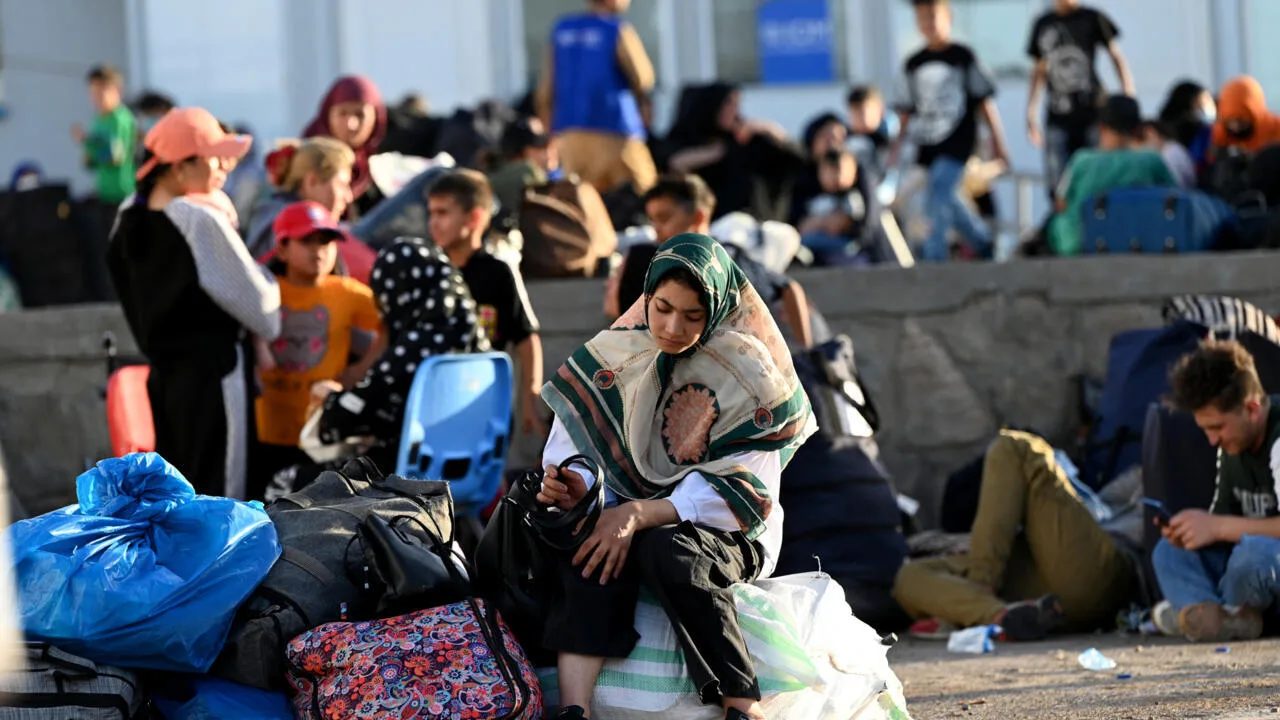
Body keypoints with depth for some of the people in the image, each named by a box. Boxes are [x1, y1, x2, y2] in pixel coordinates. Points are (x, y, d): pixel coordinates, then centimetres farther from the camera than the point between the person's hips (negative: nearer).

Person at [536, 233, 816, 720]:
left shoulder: (745, 374, -5)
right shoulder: (612, 357, 5)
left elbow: (743, 492, -12)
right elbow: (572, 442, 2)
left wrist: (641, 515, -25)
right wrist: (570, 487, -25)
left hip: (725, 533, -3)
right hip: (625, 516, 3)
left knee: (667, 551, -38)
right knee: (593, 544, -34)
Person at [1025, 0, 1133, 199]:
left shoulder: (1093, 19, 2)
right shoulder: (1043, 24, 13)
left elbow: (1117, 57, 4)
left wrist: (1129, 98, -5)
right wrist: (1031, 110, 14)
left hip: (1092, 114, -3)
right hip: (1058, 117, 3)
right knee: (1056, 188, -3)